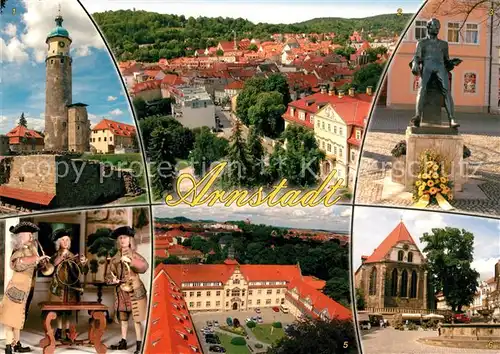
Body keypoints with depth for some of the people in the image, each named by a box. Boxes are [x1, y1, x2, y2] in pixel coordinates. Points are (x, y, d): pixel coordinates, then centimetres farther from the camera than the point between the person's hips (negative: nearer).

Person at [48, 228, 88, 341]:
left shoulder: (72, 256, 9)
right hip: (59, 284, -2)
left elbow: (80, 270, 1)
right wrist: (62, 256, -22)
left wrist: (82, 263, -19)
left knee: (69, 308, 3)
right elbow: (51, 264, -17)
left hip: (71, 285, 2)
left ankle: (67, 331, 8)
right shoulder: (56, 255, 5)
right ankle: (59, 330, 5)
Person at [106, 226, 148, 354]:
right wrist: (113, 279, -13)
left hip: (135, 291, -5)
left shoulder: (133, 254, -4)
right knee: (123, 317, 12)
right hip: (121, 291, 5)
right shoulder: (115, 258, 7)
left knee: (137, 318, -5)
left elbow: (145, 266, -22)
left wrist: (130, 261, -34)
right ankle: (123, 342, 23)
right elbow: (109, 274, 9)